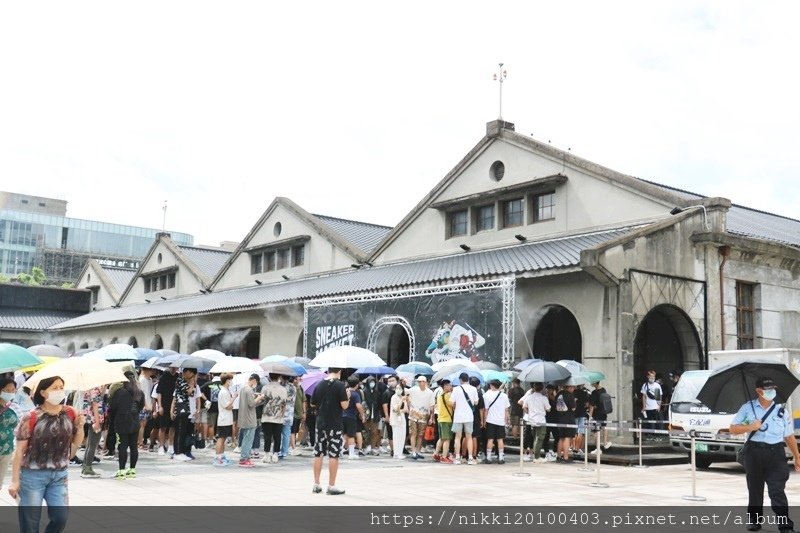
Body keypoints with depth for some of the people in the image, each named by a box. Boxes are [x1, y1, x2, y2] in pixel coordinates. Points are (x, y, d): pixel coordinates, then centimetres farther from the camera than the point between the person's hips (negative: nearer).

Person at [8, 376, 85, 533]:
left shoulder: (70, 413, 0)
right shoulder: (31, 418, -11)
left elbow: (76, 443, 12)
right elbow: (19, 450, -9)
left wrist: (80, 427, -8)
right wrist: (15, 481, -10)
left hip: (60, 475, 4)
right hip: (33, 475, -3)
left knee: (61, 518, 2)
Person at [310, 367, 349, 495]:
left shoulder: (319, 385, 5)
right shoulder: (340, 385, -10)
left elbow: (313, 403, 12)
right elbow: (344, 405, -14)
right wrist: (348, 397, 4)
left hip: (320, 424, 5)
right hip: (335, 425, -5)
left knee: (318, 453, 10)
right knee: (334, 455, 0)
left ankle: (316, 484, 15)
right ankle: (331, 486, 1)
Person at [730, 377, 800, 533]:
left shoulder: (782, 411, 8)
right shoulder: (748, 408, 5)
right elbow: (733, 429, 5)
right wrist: (751, 427, -11)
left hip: (776, 453, -1)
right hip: (754, 453, 1)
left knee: (777, 491, -8)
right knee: (755, 489, 10)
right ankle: (755, 520, 22)